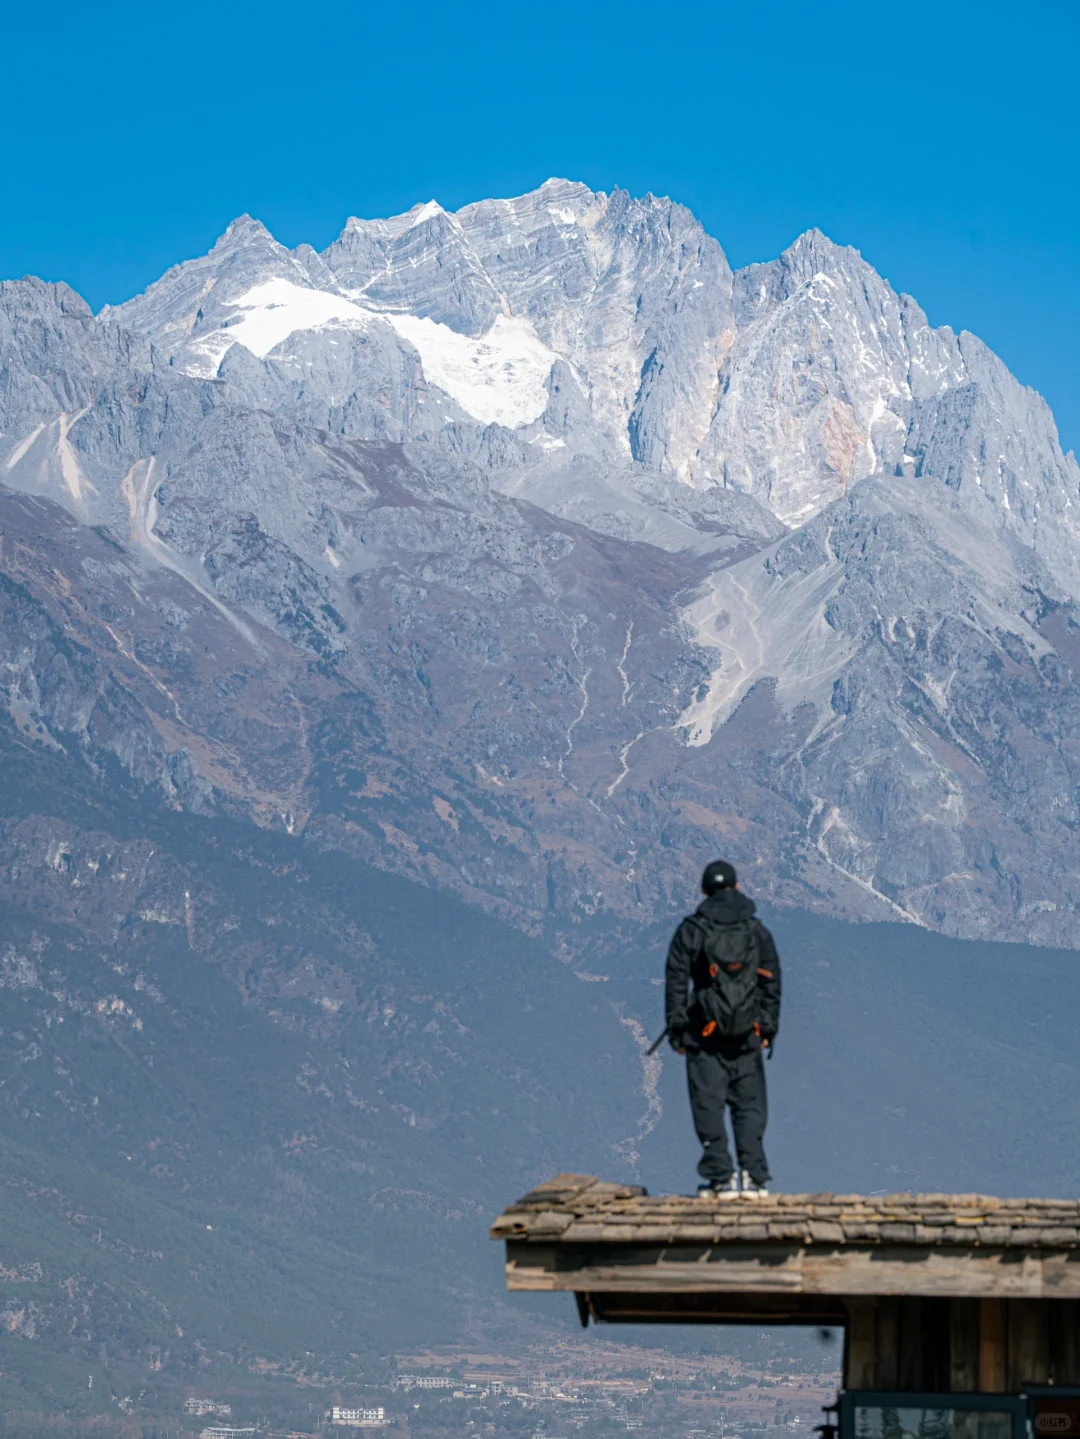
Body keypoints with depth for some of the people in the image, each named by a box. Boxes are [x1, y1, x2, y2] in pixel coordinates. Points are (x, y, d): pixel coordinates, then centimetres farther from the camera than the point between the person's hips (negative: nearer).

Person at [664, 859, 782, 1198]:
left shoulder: (690, 931, -2)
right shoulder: (757, 931, 6)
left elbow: (676, 982, -3)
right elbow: (772, 983, 9)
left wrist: (676, 1031, 2)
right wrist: (769, 1030, 16)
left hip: (705, 1034, -2)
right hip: (747, 1035, 2)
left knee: (709, 1105, 2)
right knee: (749, 1106, 7)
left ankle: (721, 1178, -2)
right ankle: (754, 1176, -2)